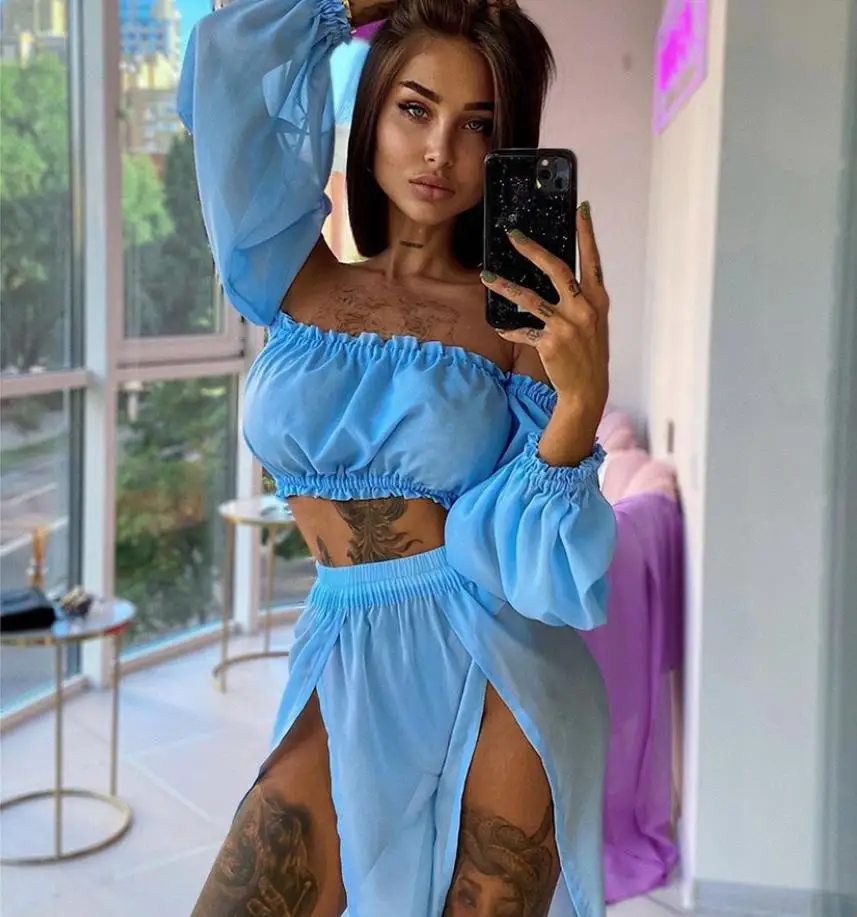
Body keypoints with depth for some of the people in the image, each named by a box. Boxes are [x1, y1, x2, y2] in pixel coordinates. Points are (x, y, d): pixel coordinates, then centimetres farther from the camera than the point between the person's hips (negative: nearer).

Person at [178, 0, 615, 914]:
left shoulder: (520, 316, -2)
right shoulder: (292, 283, 4)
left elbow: (526, 552, -9)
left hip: (489, 675, -2)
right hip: (348, 677, 2)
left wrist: (582, 396, -23)